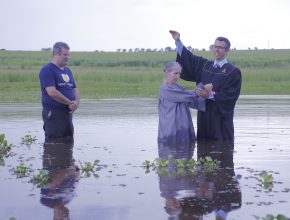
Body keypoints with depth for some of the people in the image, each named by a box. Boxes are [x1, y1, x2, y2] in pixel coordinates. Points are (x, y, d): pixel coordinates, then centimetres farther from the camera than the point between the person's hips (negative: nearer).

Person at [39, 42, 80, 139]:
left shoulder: (67, 70, 18)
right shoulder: (47, 70, -10)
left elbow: (75, 89, 18)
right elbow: (52, 92, -21)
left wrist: (76, 102, -6)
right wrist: (70, 103, -14)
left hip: (68, 113, 8)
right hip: (53, 113, -8)